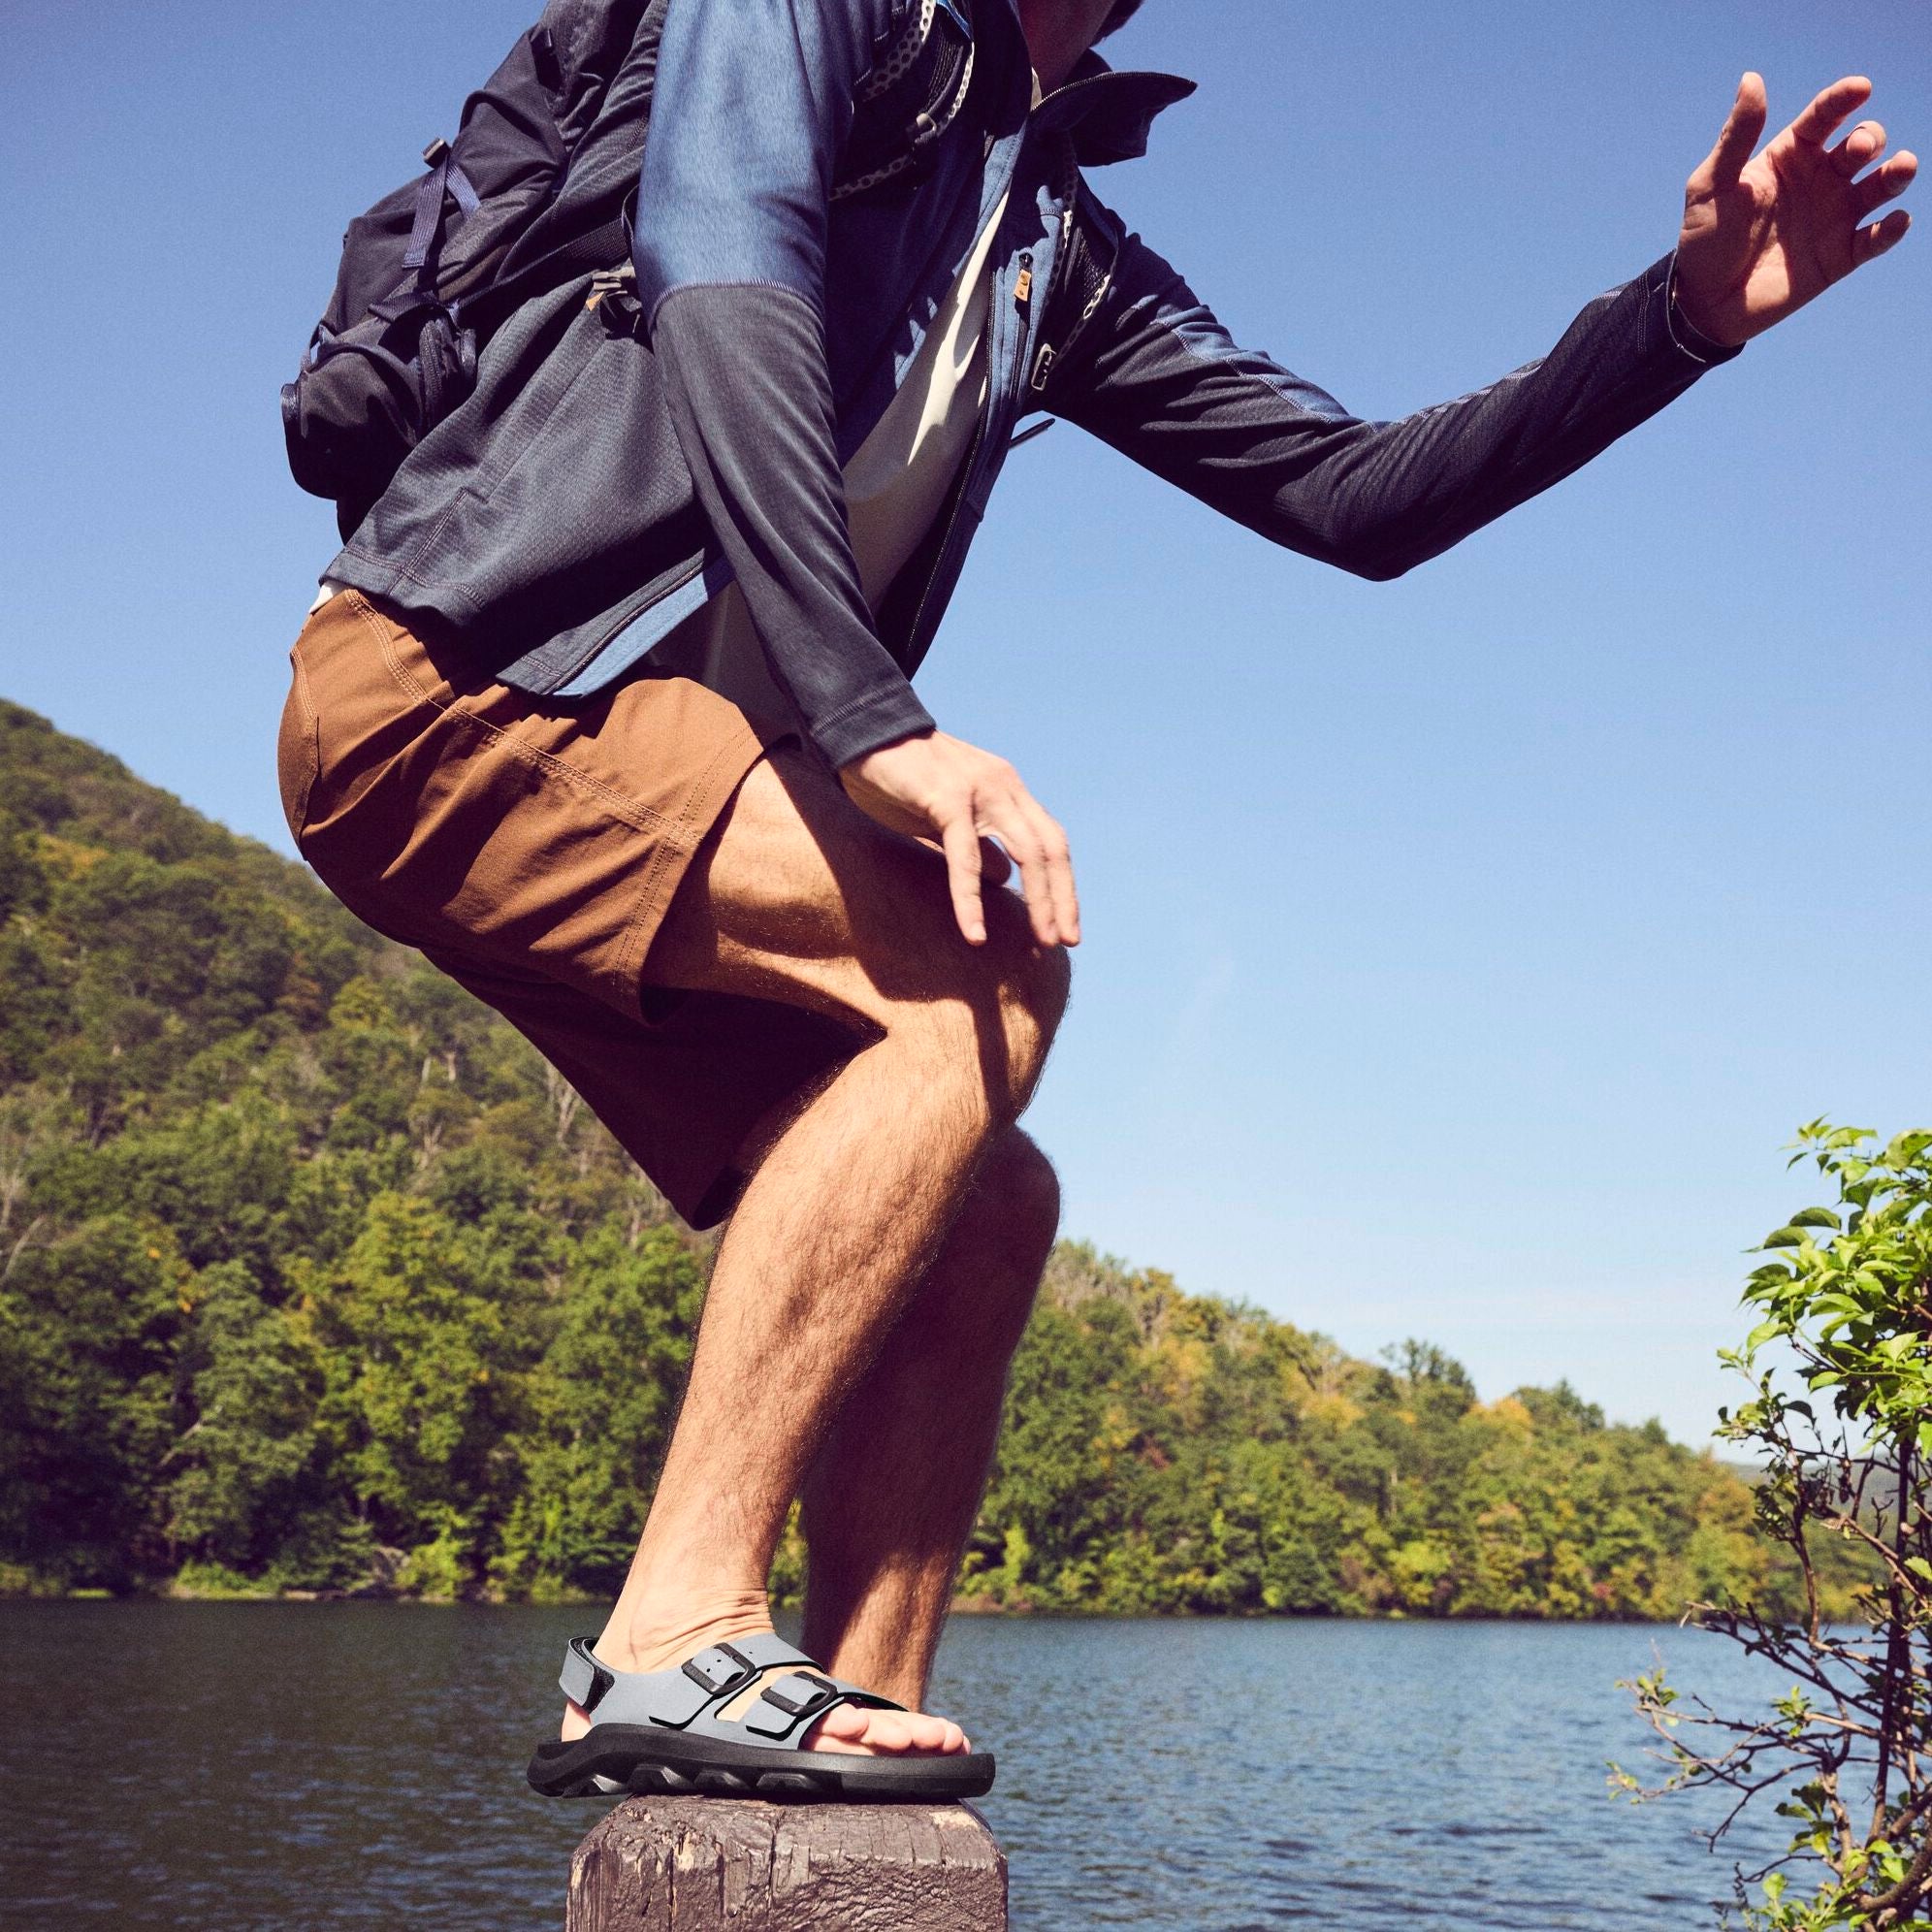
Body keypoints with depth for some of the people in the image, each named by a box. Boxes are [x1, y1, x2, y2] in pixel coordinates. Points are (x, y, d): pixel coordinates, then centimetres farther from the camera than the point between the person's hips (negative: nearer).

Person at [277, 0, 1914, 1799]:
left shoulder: (1058, 245, 20)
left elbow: (1360, 495, 16)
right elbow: (719, 287, -21)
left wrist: (1686, 313, 7)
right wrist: (876, 724, -33)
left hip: (637, 748, 8)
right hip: (450, 682, -8)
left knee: (985, 1214, 1)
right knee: (980, 960, -26)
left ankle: (860, 1723, 0)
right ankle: (674, 1645, -26)